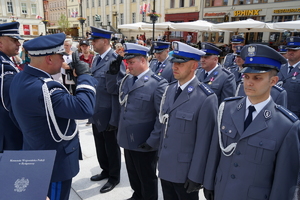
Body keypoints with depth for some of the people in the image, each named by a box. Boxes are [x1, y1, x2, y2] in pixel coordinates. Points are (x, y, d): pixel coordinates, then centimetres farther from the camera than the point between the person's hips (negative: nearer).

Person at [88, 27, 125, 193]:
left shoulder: (115, 60, -18)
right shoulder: (97, 58, 9)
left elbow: (118, 92, -20)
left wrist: (114, 119, -20)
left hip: (108, 114, -8)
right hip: (96, 112, 8)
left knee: (111, 146, 11)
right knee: (100, 145, 21)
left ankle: (114, 177, 31)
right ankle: (106, 171, 42)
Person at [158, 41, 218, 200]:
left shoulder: (206, 98, -20)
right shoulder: (170, 89, 3)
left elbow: (204, 142, -18)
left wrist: (195, 176, -13)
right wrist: (160, 156, 12)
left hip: (185, 172, -6)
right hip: (165, 167, 6)